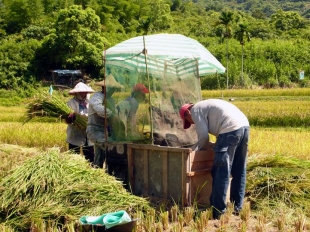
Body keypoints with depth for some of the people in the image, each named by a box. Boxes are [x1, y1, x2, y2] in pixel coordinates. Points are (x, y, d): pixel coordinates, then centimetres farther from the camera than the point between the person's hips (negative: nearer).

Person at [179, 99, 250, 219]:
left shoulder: (195, 110, 6)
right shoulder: (205, 106, 33)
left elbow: (203, 135, 0)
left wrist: (199, 150, 16)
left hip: (231, 129, -9)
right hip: (244, 125, 10)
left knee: (221, 172, -3)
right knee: (239, 171, 15)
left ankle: (217, 212, 1)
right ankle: (237, 207, 23)